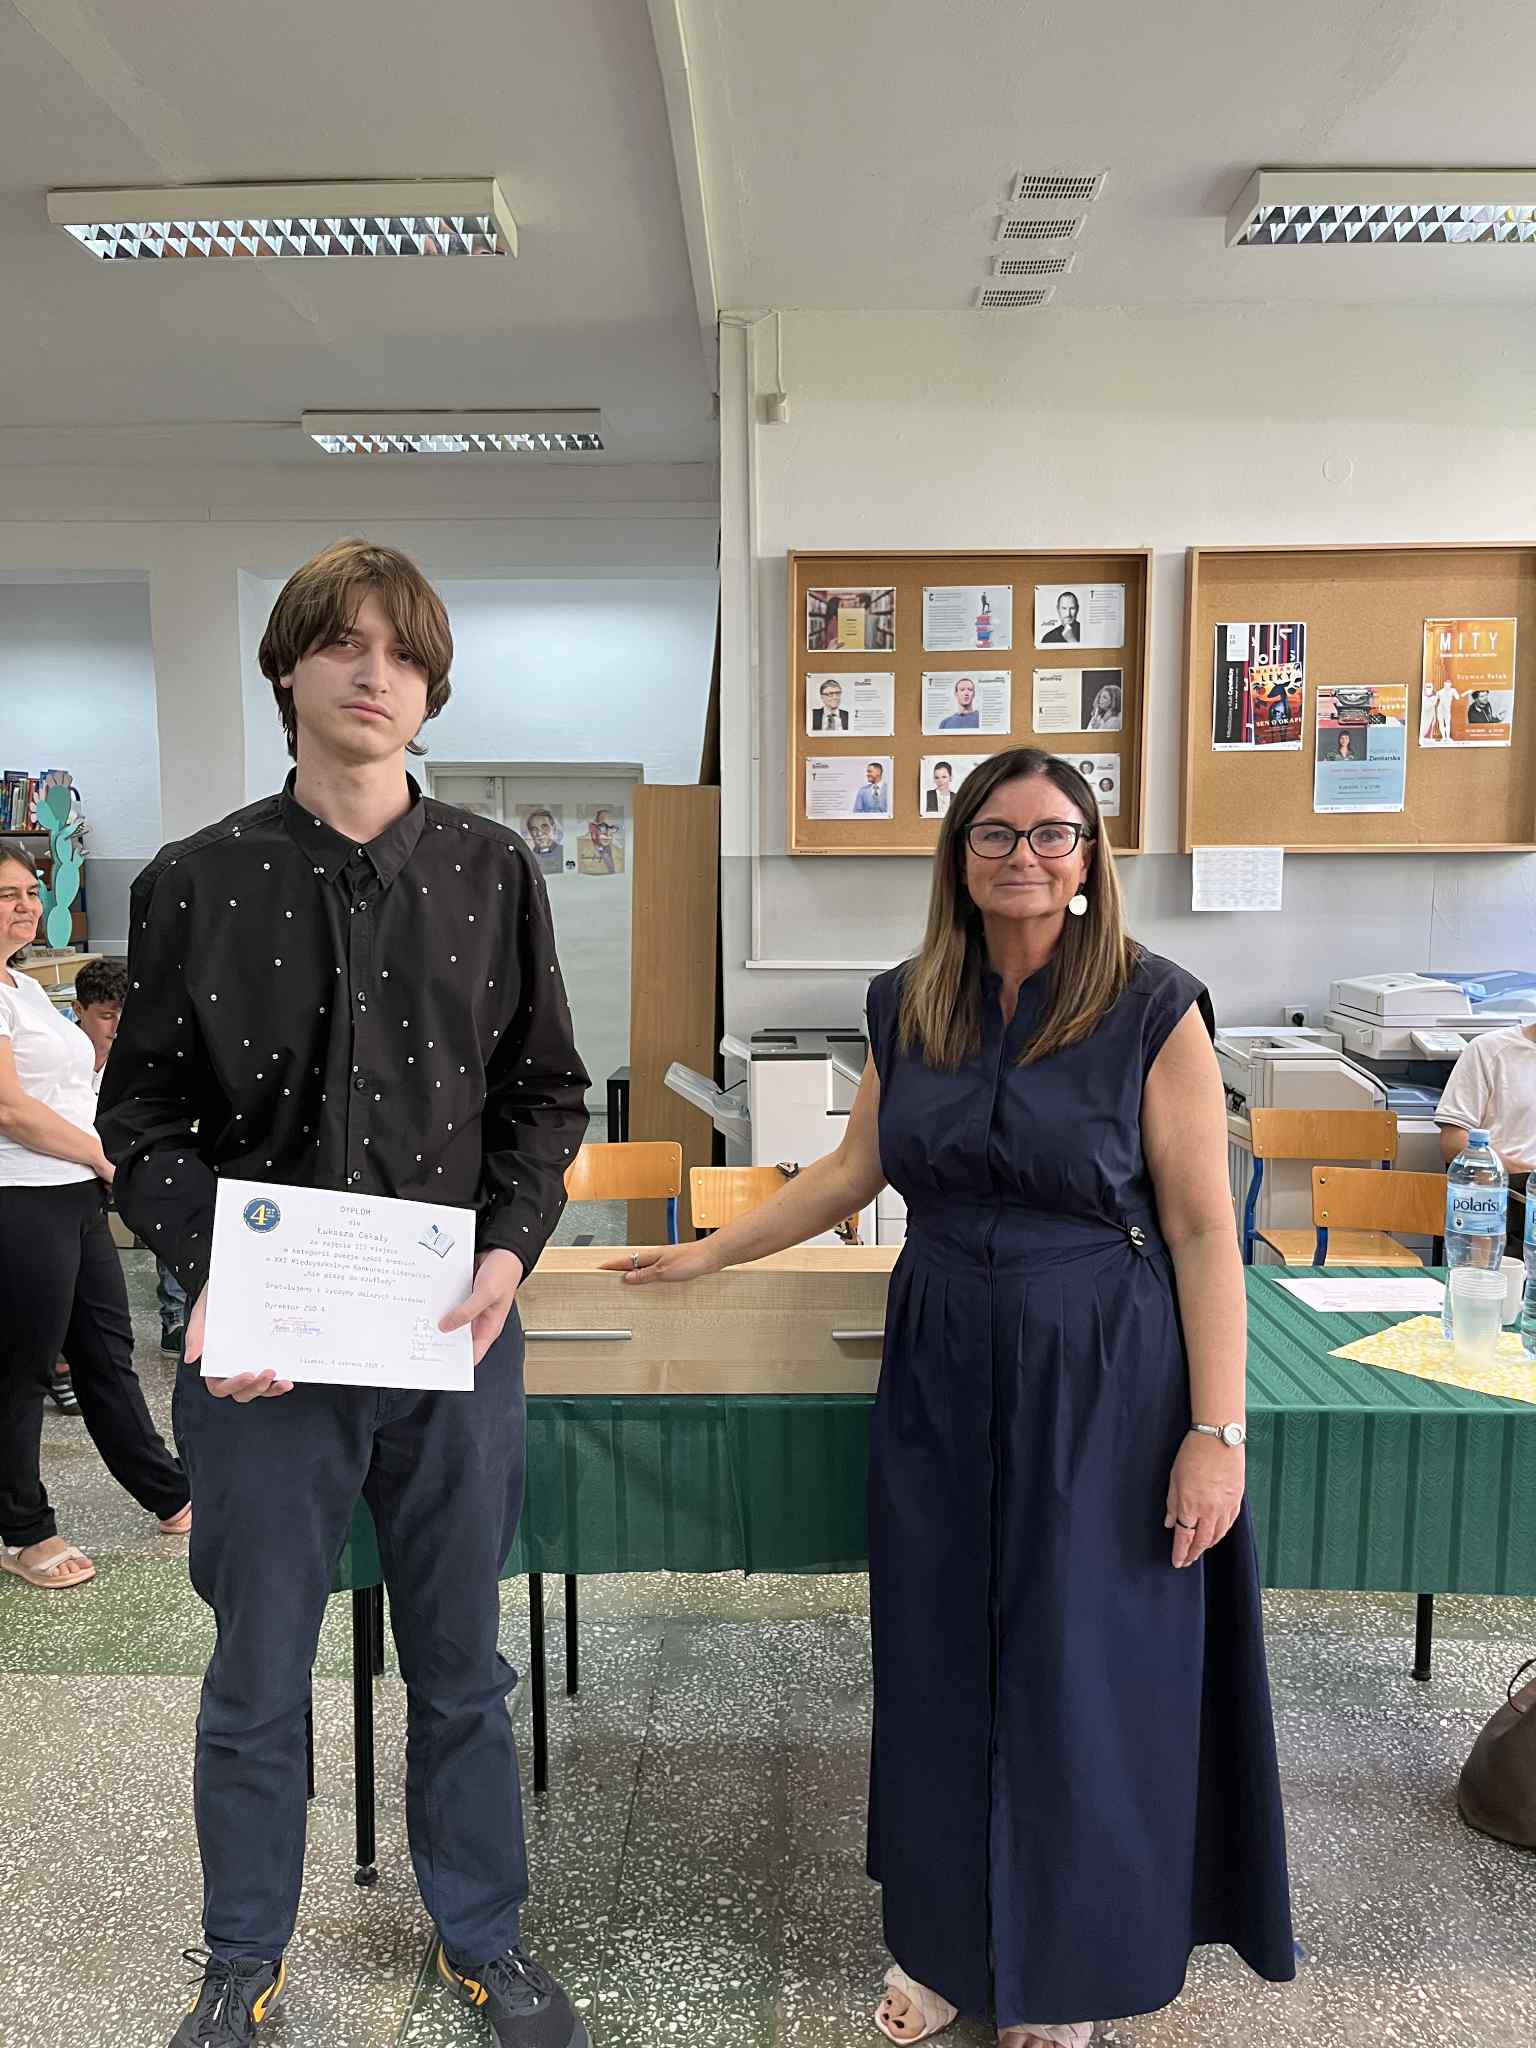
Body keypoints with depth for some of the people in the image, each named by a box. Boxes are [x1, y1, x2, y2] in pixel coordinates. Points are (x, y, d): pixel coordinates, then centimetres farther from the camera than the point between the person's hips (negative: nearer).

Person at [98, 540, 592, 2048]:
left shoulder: (492, 873, 1)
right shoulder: (195, 883, -2)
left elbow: (544, 1092, 5)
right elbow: (143, 1115, 1)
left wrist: (510, 1251, -10)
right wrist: (210, 1275, -14)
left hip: (454, 1339, 1)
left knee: (461, 1665, 17)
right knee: (257, 1674, 17)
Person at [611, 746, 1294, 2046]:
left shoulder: (1152, 1008, -11)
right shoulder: (910, 1007, 2)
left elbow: (1202, 1230, -10)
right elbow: (853, 1172, 13)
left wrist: (1217, 1430, -13)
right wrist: (710, 1253, 18)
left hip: (1099, 1383, -3)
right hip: (940, 1373, 4)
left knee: (1080, 1681, 10)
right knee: (941, 1671, 14)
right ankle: (946, 1943, 38)